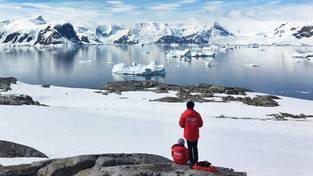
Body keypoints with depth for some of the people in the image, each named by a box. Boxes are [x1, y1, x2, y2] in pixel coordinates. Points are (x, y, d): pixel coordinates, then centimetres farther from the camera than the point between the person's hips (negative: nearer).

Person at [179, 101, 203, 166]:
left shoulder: (184, 114, -10)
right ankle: (195, 161, 15)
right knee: (195, 148, 13)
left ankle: (191, 161, 11)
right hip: (195, 134, 1)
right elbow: (200, 124, 1)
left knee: (189, 148, 10)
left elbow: (181, 124, -5)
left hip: (187, 134, -1)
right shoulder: (196, 114, -8)